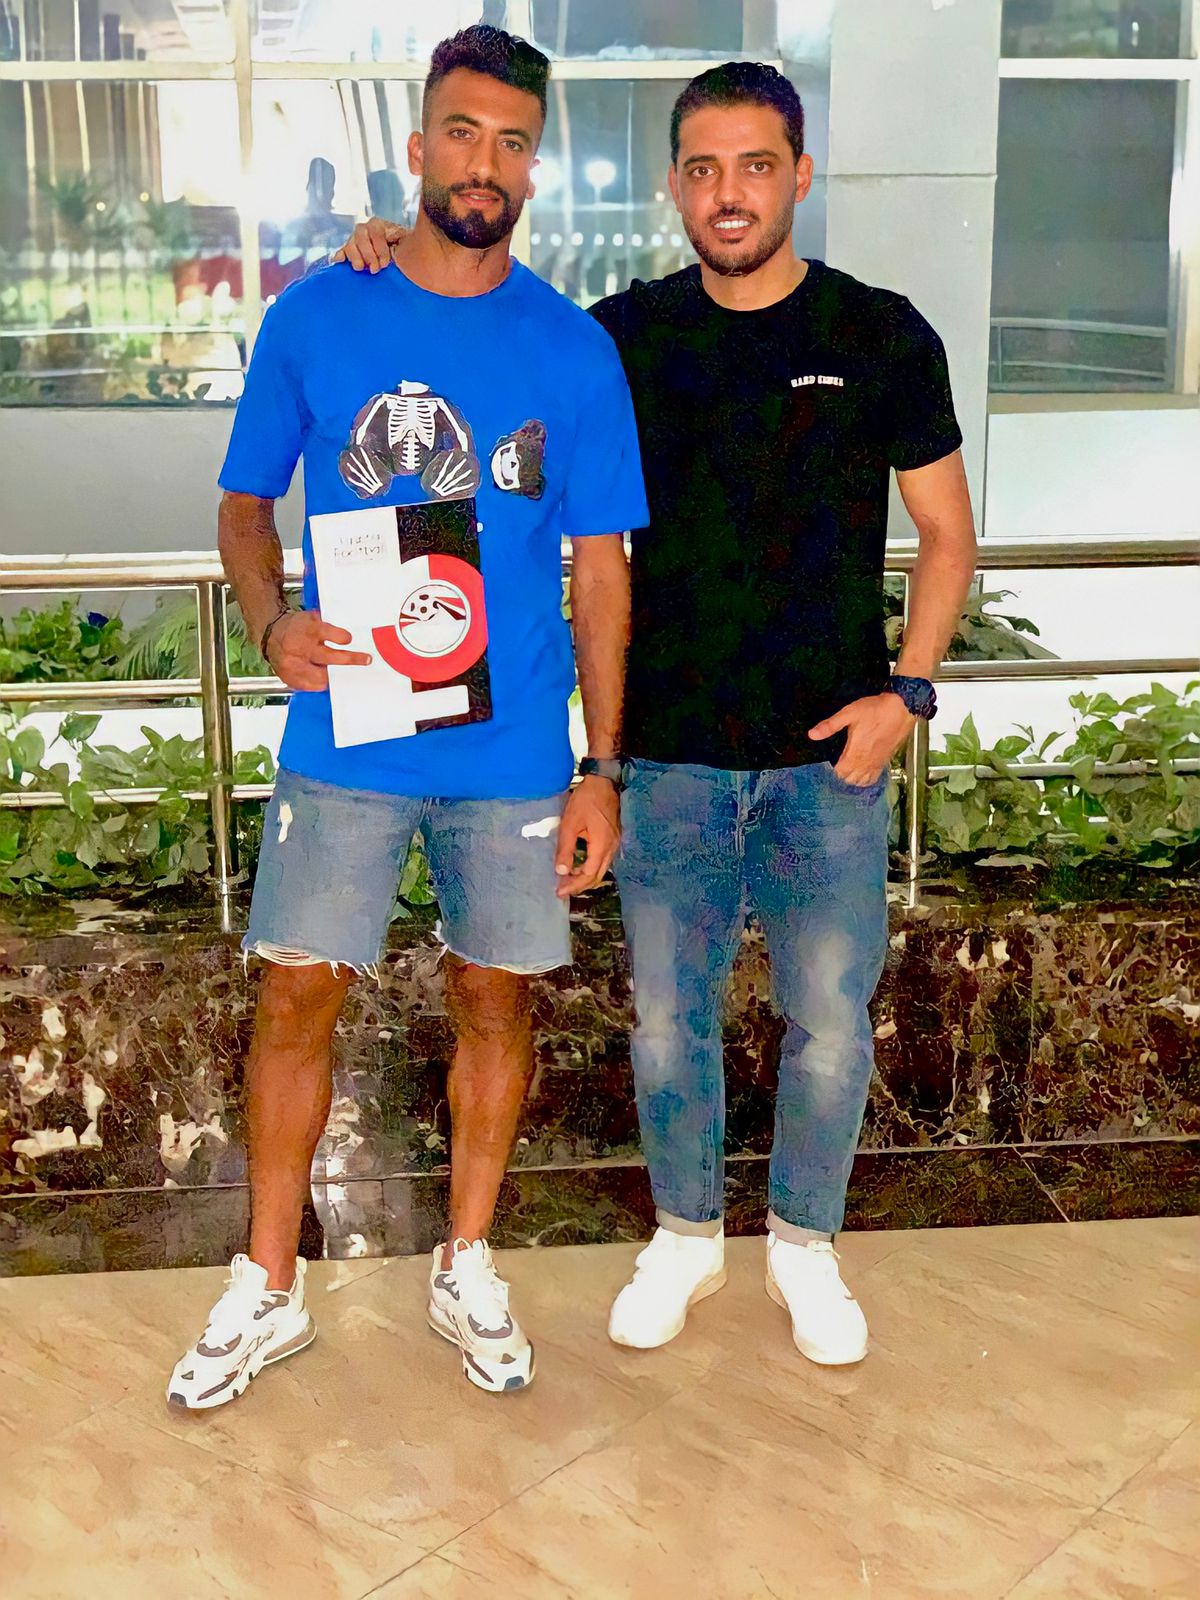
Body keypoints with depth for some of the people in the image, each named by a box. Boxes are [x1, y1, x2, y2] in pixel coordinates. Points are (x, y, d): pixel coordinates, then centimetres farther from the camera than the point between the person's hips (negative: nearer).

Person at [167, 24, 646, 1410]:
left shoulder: (574, 351, 0)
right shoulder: (313, 319, 0)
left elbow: (599, 568, 2)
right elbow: (245, 501, 8)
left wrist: (601, 769, -1)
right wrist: (273, 626, -13)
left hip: (516, 755, 1)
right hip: (344, 740, 0)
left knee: (494, 996, 10)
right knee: (296, 997, 4)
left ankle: (467, 1270, 31)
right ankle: (267, 1289, 23)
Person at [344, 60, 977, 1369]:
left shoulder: (881, 336, -1)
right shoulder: (627, 337, 3)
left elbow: (946, 534, 4)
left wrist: (905, 690, -8)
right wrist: (399, 273, -4)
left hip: (828, 761, -1)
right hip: (672, 757, 1)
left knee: (828, 1026, 7)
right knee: (668, 1023, 11)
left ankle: (805, 1245, 32)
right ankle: (686, 1237, 34)